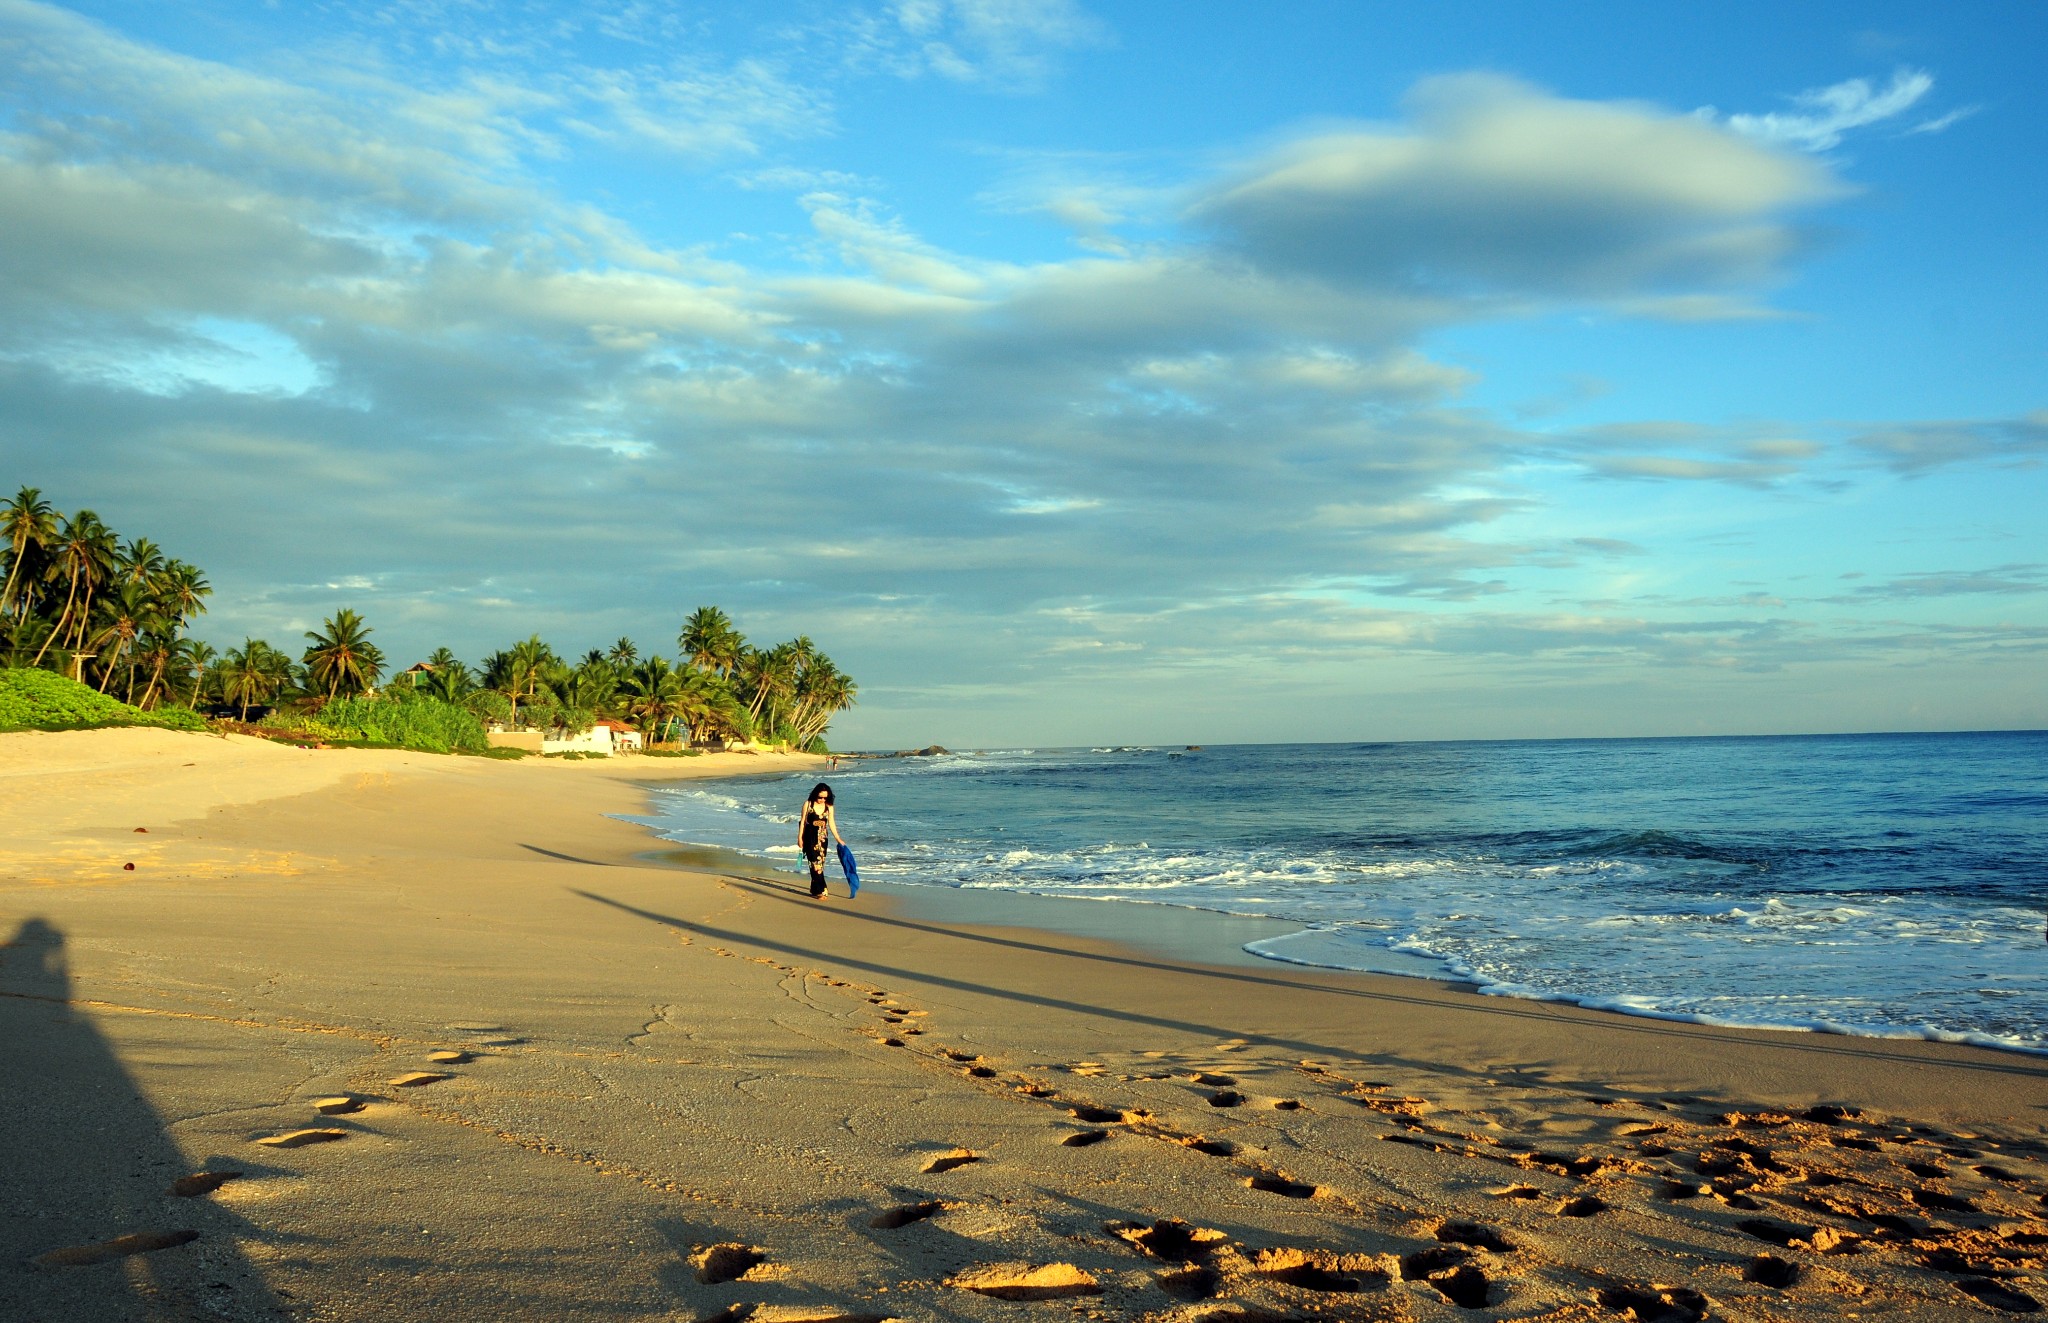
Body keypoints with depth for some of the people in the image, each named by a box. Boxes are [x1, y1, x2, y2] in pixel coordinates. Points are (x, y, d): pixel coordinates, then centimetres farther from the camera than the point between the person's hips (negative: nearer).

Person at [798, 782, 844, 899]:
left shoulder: (829, 807, 2)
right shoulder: (808, 804, -4)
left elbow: (831, 823, 7)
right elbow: (803, 821, 0)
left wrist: (838, 839, 5)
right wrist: (800, 838, -1)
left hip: (823, 838, 3)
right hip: (810, 838, -3)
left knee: (820, 863, 3)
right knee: (815, 863, -8)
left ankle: (815, 889, 14)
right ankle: (820, 890, -8)